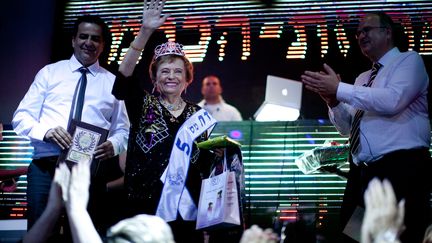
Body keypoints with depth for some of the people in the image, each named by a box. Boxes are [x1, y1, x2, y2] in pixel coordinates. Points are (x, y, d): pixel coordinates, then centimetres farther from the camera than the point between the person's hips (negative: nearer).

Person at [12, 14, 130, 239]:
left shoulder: (112, 82, 15)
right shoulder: (50, 72, 11)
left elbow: (122, 130, 14)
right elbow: (21, 117, 6)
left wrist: (113, 145, -10)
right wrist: (45, 131, -15)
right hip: (45, 164, -1)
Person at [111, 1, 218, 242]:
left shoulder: (197, 114, 10)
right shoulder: (143, 105, 4)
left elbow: (204, 165, 14)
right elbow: (124, 77, -16)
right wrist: (145, 31, -25)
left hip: (185, 210, 3)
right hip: (146, 207, -2)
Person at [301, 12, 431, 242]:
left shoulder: (409, 60, 3)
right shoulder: (363, 78, 24)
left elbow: (393, 100, -17)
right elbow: (347, 128, 21)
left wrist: (339, 89, -14)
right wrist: (333, 101, 2)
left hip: (401, 169, -7)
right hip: (361, 172, 7)